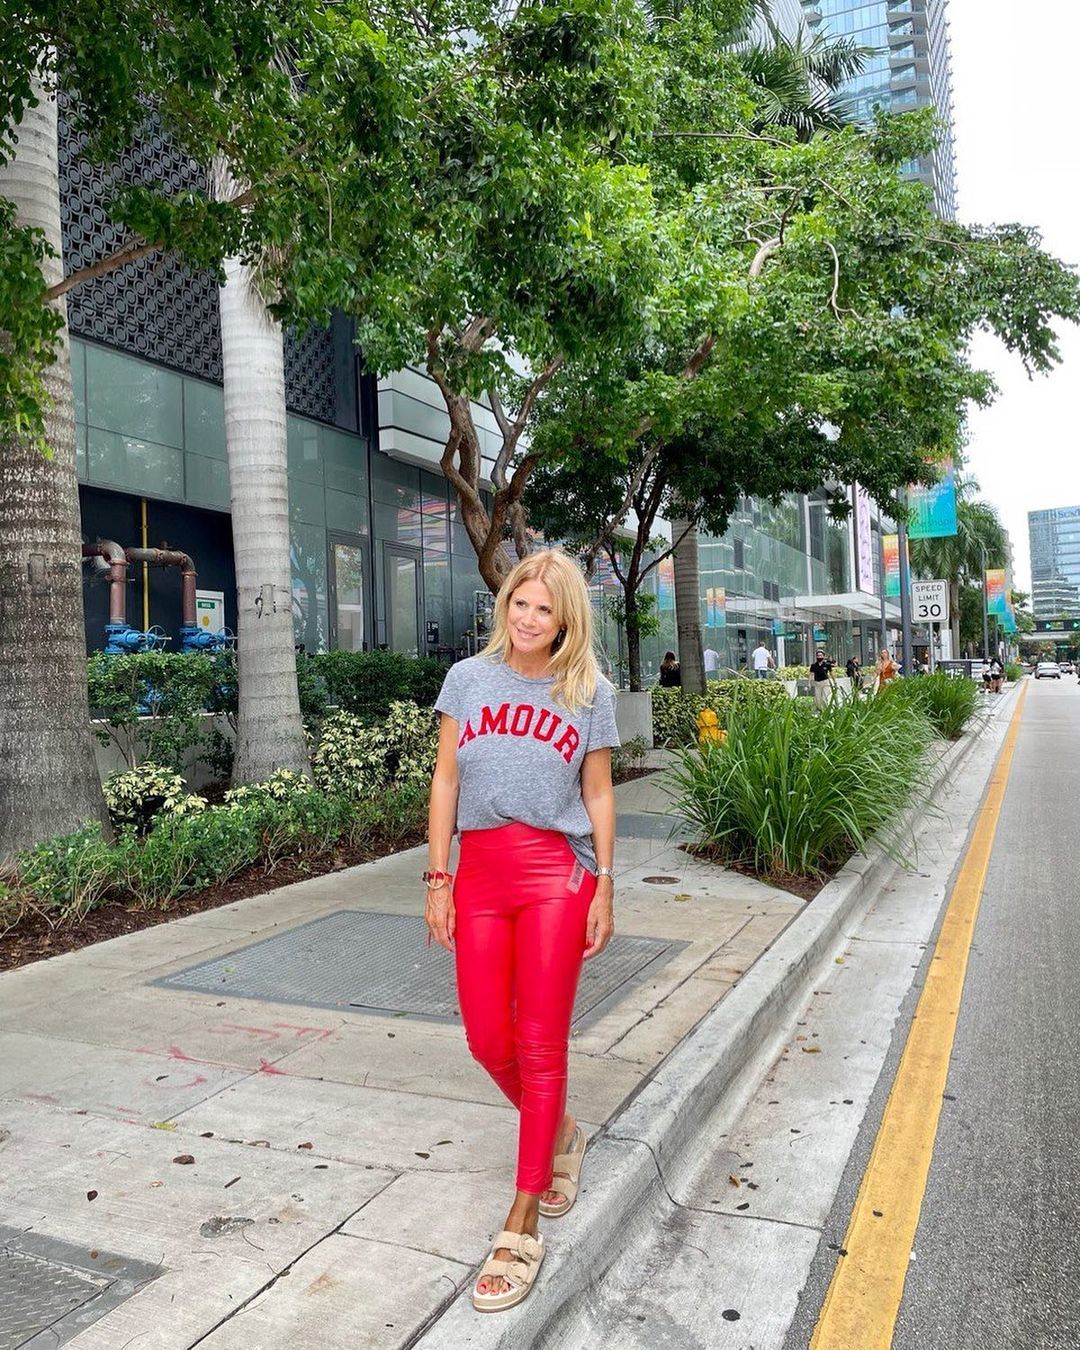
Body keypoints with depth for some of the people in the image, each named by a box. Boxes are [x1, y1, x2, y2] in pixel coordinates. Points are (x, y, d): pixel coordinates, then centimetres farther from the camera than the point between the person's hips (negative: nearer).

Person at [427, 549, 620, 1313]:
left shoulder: (590, 695, 3)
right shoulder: (468, 678, 6)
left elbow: (598, 795, 5)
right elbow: (446, 781, 6)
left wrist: (605, 888, 0)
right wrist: (437, 877, 2)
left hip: (558, 871, -2)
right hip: (480, 871, 3)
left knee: (540, 1044, 1)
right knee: (488, 1039, 7)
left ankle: (522, 1227, 15)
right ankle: (560, 1133, 39)